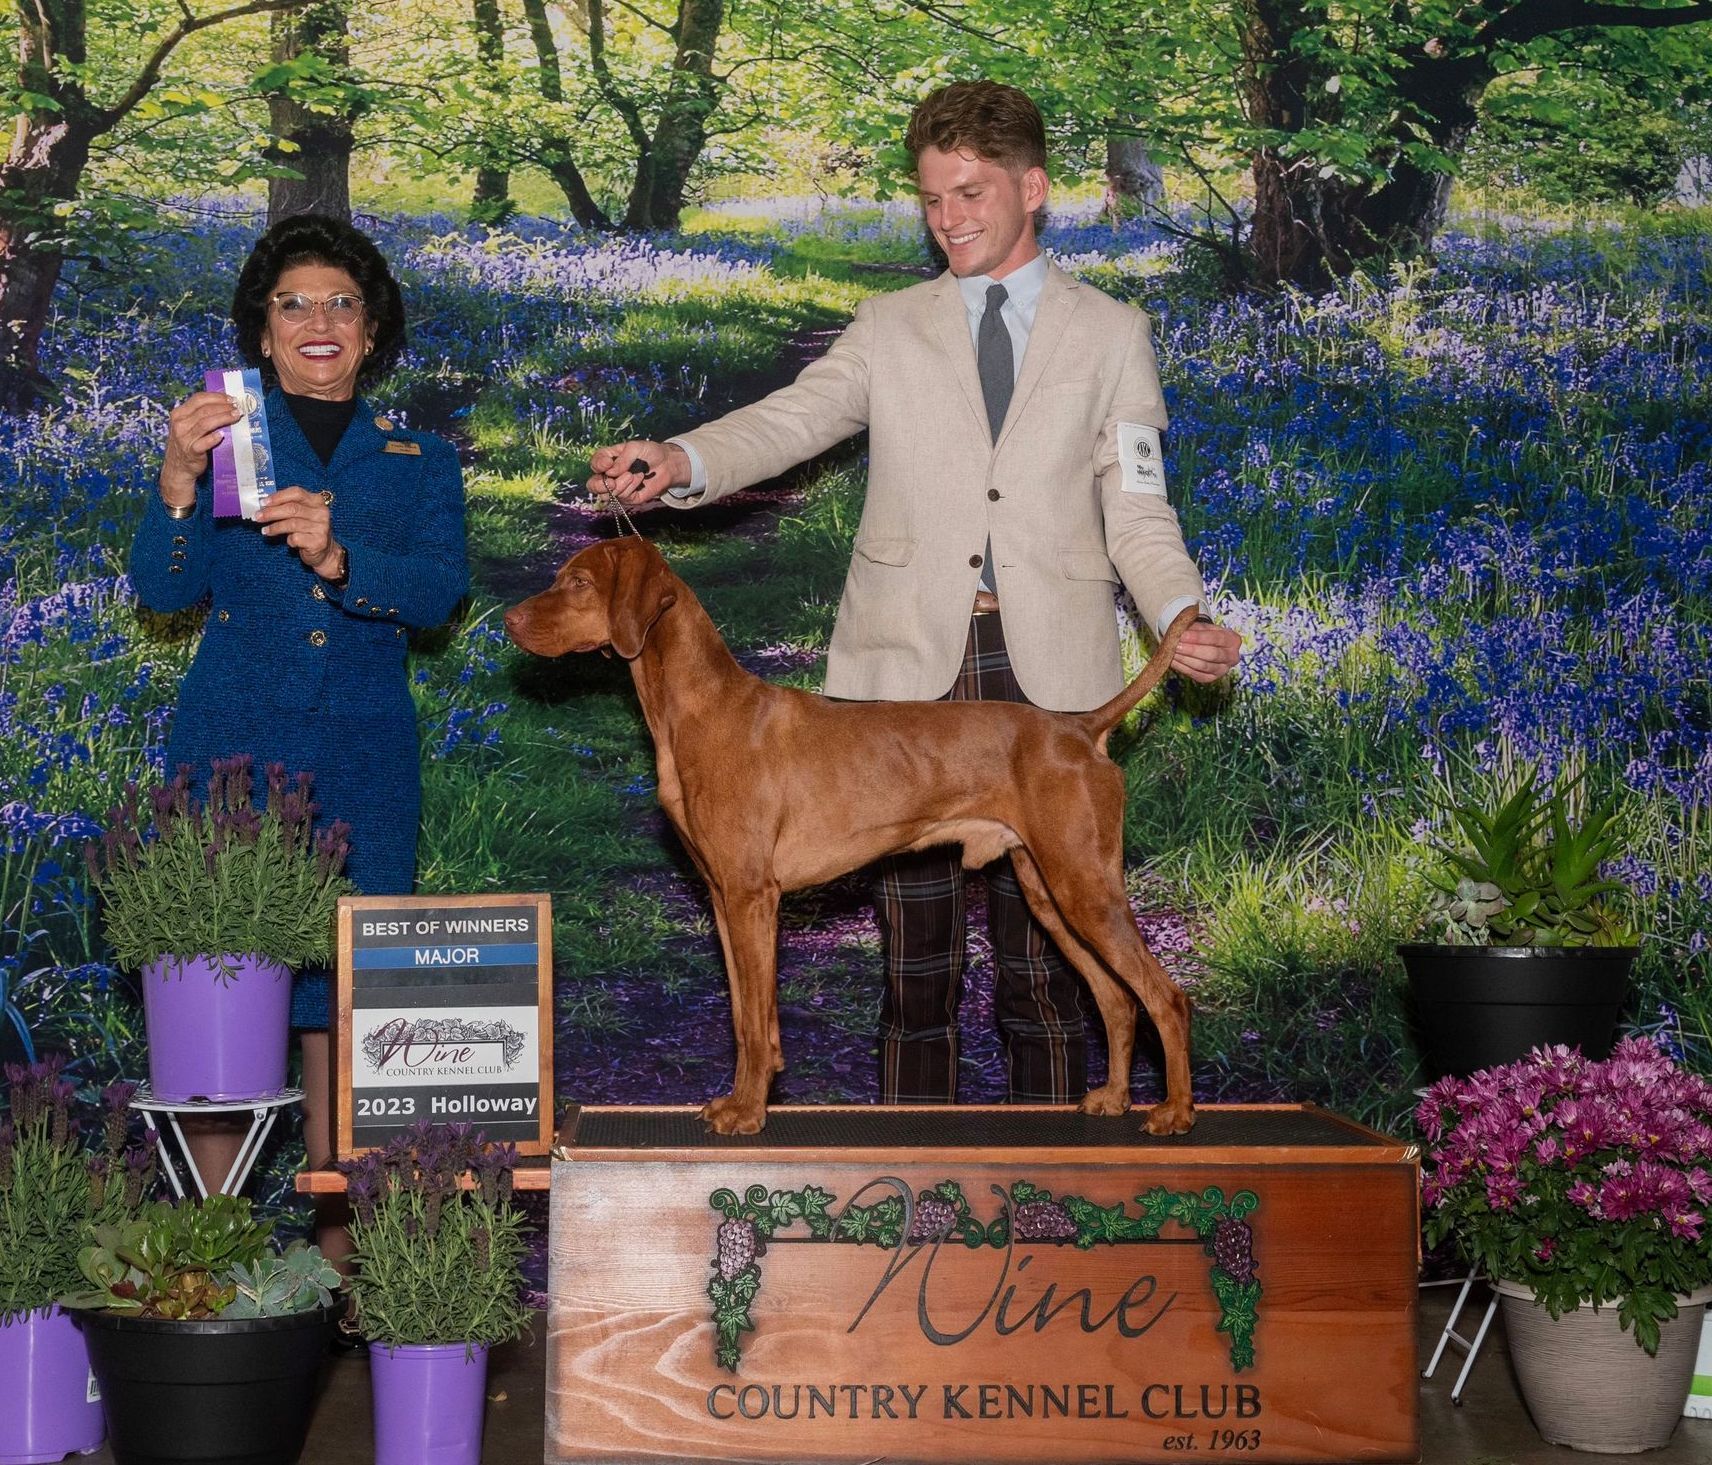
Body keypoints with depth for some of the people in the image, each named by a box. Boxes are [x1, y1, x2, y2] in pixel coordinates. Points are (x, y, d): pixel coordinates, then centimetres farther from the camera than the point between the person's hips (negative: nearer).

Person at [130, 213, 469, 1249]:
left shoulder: (419, 463, 11)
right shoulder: (224, 445, 9)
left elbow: (443, 592, -7)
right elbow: (166, 591, -5)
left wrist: (336, 561, -26)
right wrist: (177, 485, -23)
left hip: (364, 757, 1)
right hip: (233, 748, -1)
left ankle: (338, 1254, 7)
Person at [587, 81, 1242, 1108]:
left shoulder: (1111, 335, 11)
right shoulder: (891, 329, 14)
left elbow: (1137, 512, 5)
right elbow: (793, 418, -2)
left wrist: (1185, 618, -14)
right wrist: (680, 464, -23)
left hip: (1047, 673, -1)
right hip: (909, 669, 1)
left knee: (1045, 952, -1)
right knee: (916, 953, 3)